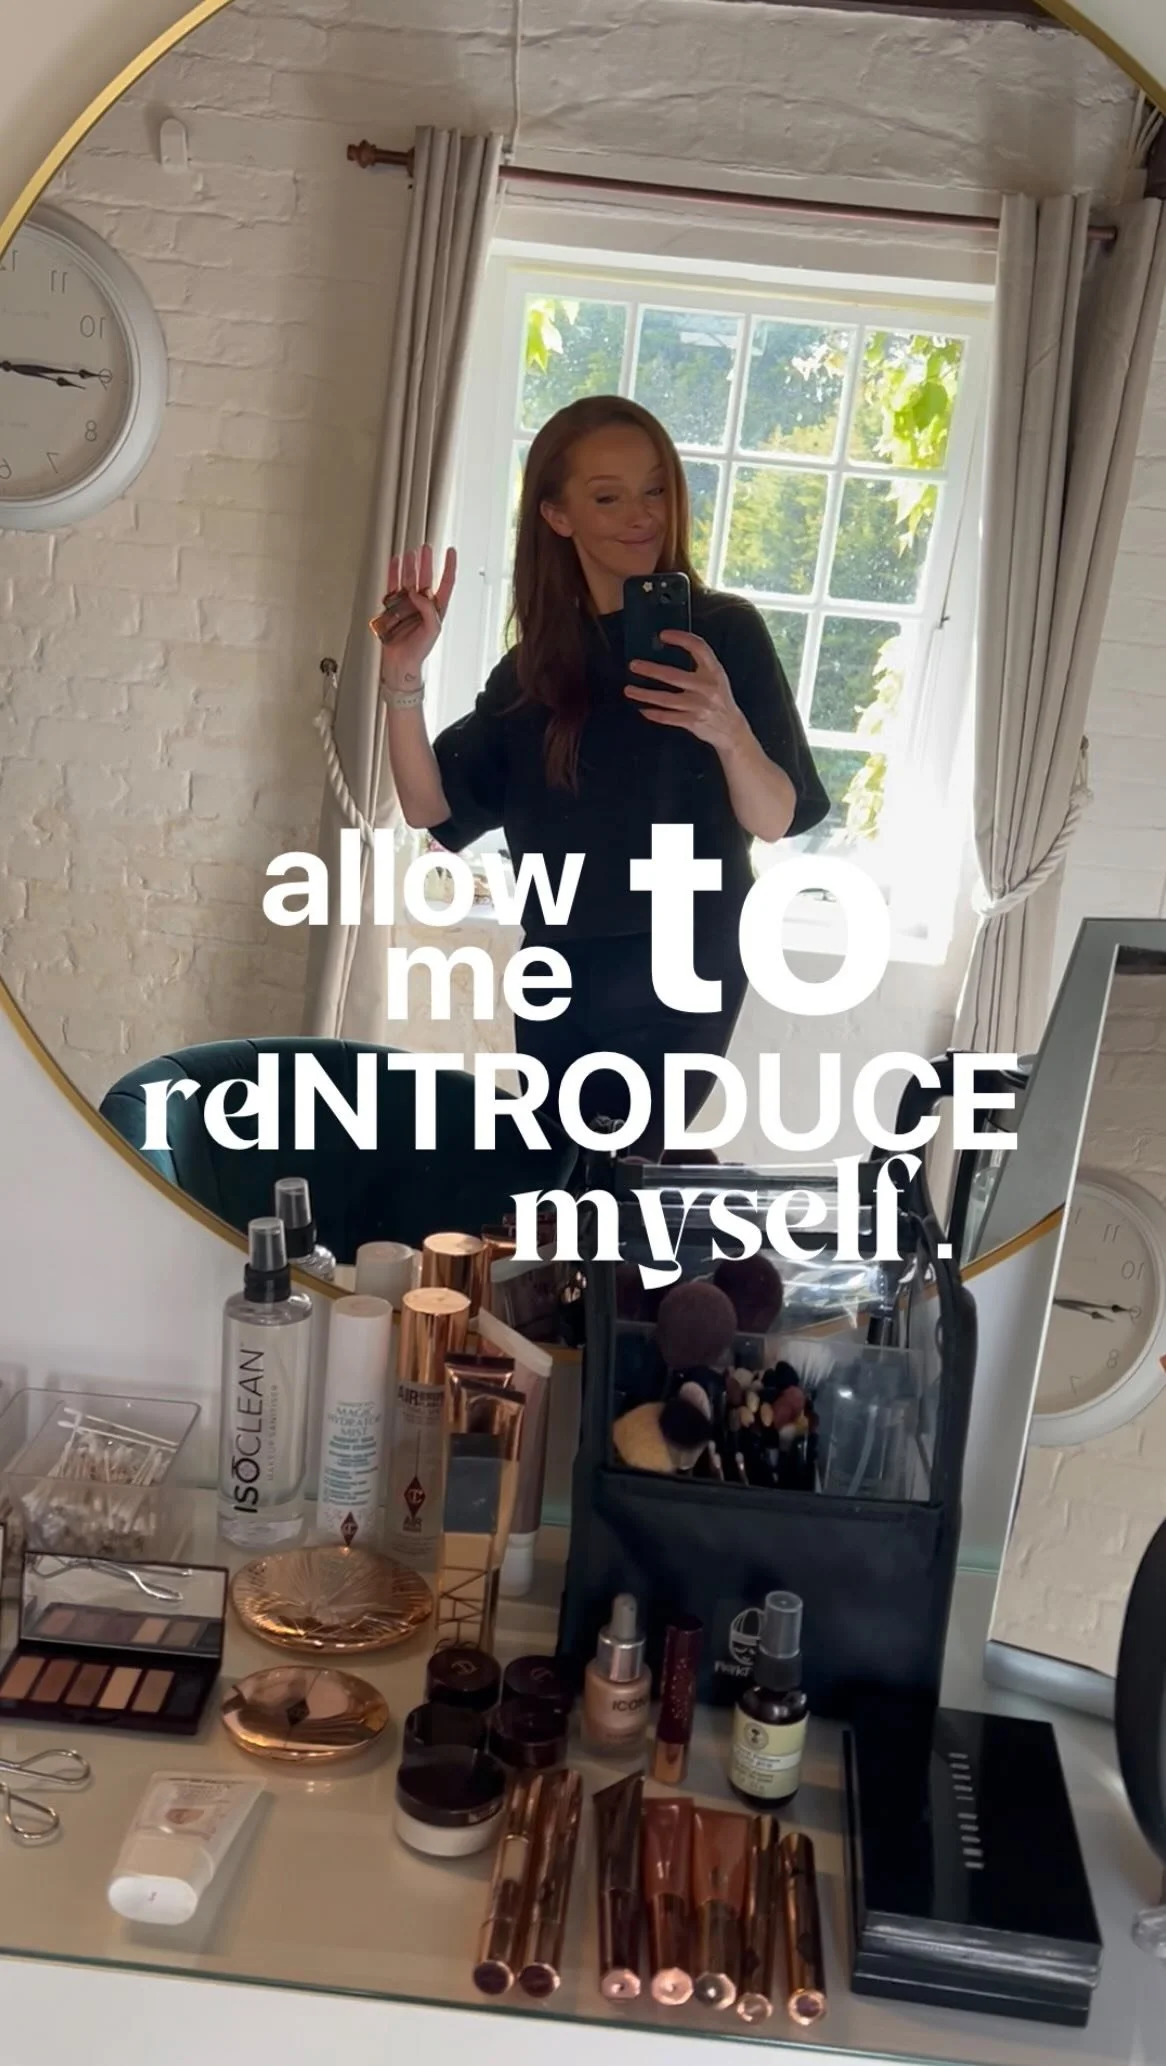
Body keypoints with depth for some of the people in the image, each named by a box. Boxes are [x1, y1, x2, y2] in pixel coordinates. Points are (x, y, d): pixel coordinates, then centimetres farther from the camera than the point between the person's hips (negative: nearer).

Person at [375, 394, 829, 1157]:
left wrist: (729, 731, -31)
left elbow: (776, 820, -11)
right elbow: (434, 807, -1)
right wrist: (404, 679, -15)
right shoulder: (538, 659, 4)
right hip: (558, 971, 5)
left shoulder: (723, 631, -8)